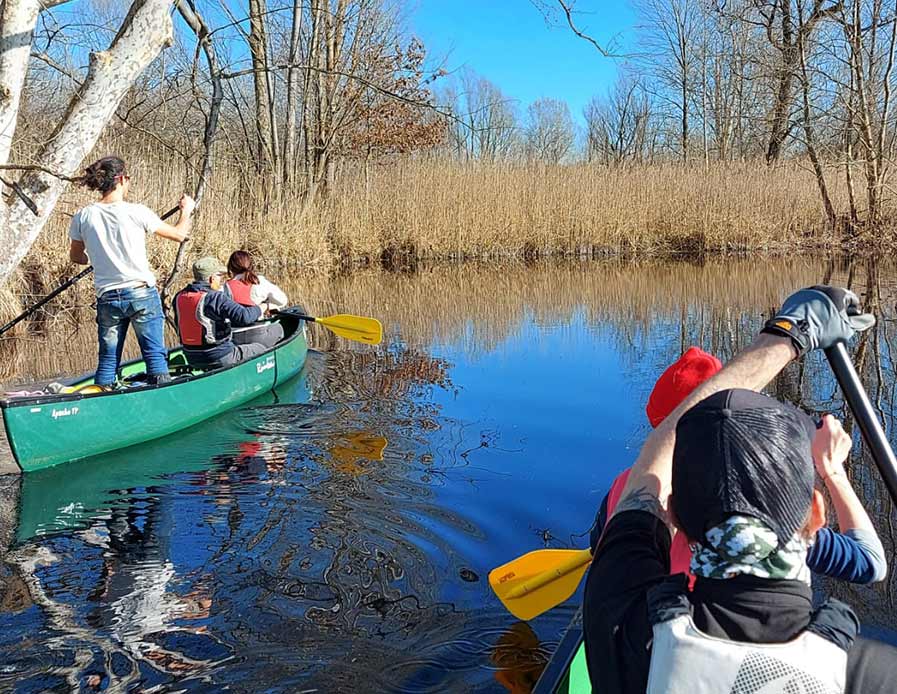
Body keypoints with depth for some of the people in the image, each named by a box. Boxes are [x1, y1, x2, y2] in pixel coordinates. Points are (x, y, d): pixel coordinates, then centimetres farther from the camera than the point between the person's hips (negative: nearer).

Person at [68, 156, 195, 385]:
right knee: (155, 354, 5)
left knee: (107, 360, 13)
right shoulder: (136, 212, -10)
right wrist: (186, 211, 21)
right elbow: (179, 234, 2)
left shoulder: (83, 217, -2)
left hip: (107, 299, 3)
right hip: (142, 294, -3)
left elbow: (76, 256, 13)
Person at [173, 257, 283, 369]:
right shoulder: (216, 298, -22)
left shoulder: (179, 297, 1)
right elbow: (244, 316, -28)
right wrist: (262, 308, -9)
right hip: (221, 359, -8)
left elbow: (178, 323, 16)